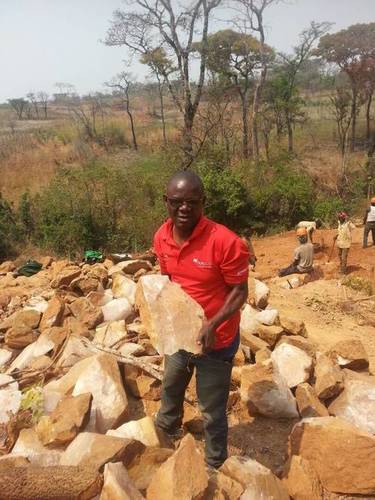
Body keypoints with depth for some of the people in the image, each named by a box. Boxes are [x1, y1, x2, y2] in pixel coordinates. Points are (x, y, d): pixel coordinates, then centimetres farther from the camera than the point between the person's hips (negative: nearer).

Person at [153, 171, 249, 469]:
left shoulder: (226, 242, -29)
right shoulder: (162, 237, -9)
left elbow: (240, 292, -20)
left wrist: (211, 325, -31)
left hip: (215, 341, -6)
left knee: (212, 411, 11)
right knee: (171, 388, 32)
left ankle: (214, 466, 40)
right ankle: (167, 430, 64)